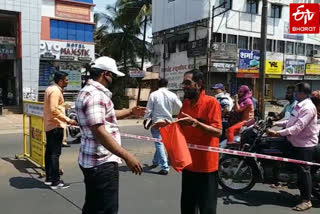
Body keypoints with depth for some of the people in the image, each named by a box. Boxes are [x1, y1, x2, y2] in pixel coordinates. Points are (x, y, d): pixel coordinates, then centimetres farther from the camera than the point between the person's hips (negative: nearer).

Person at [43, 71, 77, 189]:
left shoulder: (50, 89, 14)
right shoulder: (55, 91, -17)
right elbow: (54, 110, -25)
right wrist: (68, 120, -24)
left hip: (49, 125, 10)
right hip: (56, 126, -10)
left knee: (49, 152, 13)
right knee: (55, 153, -7)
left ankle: (49, 178, 22)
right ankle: (56, 182, -2)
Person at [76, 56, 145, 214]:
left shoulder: (88, 92, 15)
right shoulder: (95, 95, -20)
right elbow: (99, 132, -28)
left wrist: (131, 112, 28)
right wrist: (127, 156, -28)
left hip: (92, 160, 11)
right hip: (102, 162, -11)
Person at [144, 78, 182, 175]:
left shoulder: (153, 94, -8)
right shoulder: (172, 95, -2)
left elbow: (149, 110, -6)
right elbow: (180, 108, 3)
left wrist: (146, 120, 6)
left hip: (157, 122, -3)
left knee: (159, 144, -2)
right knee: (159, 142, 20)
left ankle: (165, 167, -8)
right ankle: (155, 161, 34)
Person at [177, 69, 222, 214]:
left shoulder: (211, 102, -12)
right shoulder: (185, 103, 9)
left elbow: (218, 131, -19)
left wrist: (195, 123, -29)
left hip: (206, 165, -7)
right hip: (188, 163, 7)